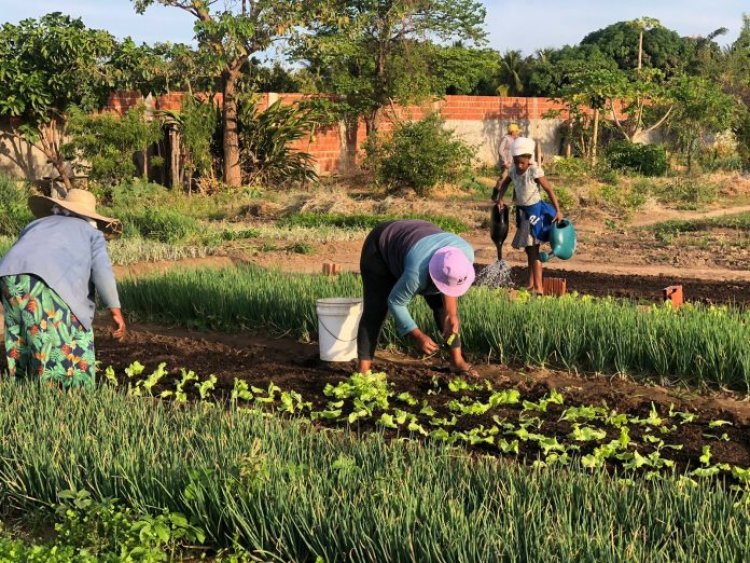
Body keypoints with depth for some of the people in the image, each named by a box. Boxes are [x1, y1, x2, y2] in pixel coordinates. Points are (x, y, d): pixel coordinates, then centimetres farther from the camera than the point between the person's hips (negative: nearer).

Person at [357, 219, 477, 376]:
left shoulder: (466, 253, -29)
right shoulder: (417, 272, -44)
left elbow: (451, 287, -7)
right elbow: (395, 302, -28)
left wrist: (451, 314, -17)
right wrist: (418, 336, -24)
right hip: (381, 248, -6)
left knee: (445, 306, -1)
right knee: (375, 309, -17)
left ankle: (457, 360, 8)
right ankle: (364, 369, -16)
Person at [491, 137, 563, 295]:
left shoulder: (535, 171, -20)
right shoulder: (513, 170, -2)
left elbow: (549, 190, -18)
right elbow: (505, 182, 18)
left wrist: (558, 211, -20)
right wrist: (500, 199, 4)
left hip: (534, 210, -7)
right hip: (522, 211, 7)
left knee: (533, 249, -9)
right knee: (528, 249, 17)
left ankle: (538, 288, -8)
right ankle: (530, 284, 28)